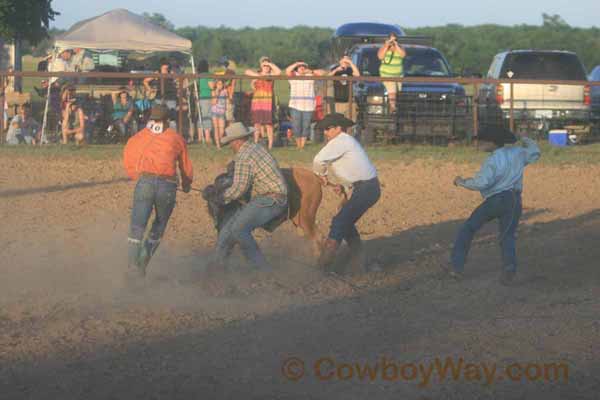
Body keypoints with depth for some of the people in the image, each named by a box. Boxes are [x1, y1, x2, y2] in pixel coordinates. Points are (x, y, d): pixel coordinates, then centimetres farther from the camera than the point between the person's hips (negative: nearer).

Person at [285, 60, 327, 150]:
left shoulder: (310, 75, 13)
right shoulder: (293, 75, 9)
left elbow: (322, 73, 5)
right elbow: (287, 71, -10)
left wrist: (311, 71, -4)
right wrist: (296, 63, -6)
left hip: (308, 106, 1)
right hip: (295, 106, -1)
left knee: (306, 127, 1)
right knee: (296, 127, -3)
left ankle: (302, 146, 9)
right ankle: (298, 146, 11)